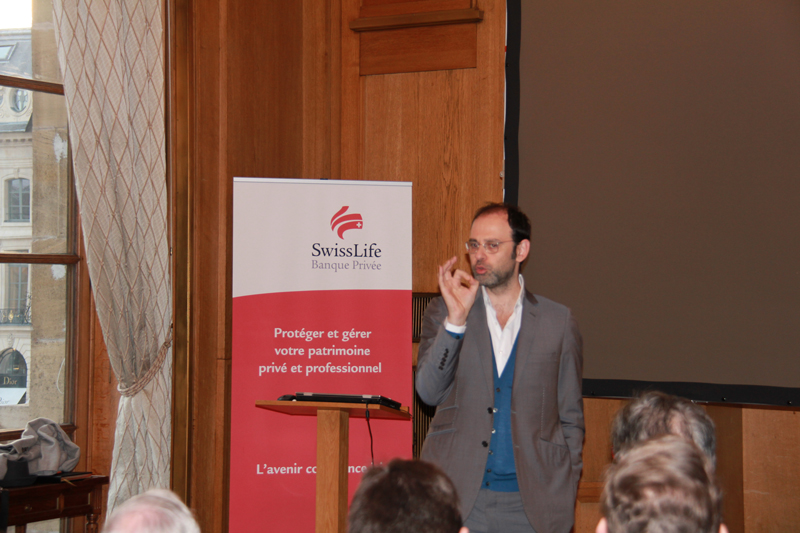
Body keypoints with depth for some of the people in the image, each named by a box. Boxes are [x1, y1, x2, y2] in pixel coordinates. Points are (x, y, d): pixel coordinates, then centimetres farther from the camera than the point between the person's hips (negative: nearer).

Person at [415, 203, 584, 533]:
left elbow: (570, 418, 11)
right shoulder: (443, 313, 8)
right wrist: (455, 319, -14)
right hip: (457, 497, 0)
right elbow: (429, 392, -5)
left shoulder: (557, 322, 7)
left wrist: (564, 497, 3)